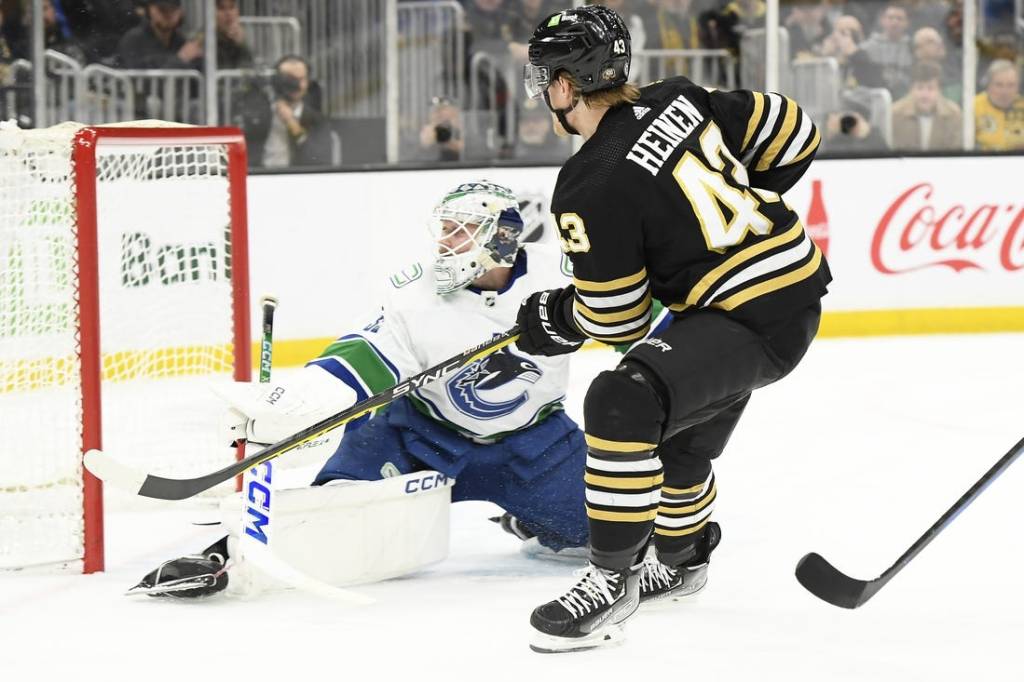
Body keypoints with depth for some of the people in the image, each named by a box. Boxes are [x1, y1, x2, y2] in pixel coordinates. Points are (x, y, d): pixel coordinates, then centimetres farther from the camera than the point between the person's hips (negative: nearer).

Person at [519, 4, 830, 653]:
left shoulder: (590, 192, -19)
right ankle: (682, 557, 51)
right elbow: (793, 132, 9)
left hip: (755, 324, -10)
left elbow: (617, 320, -11)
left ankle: (612, 578, -17)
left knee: (624, 402, -24)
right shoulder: (681, 99, 1)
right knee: (680, 437, 27)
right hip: (796, 283, 10)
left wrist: (554, 320, 9)